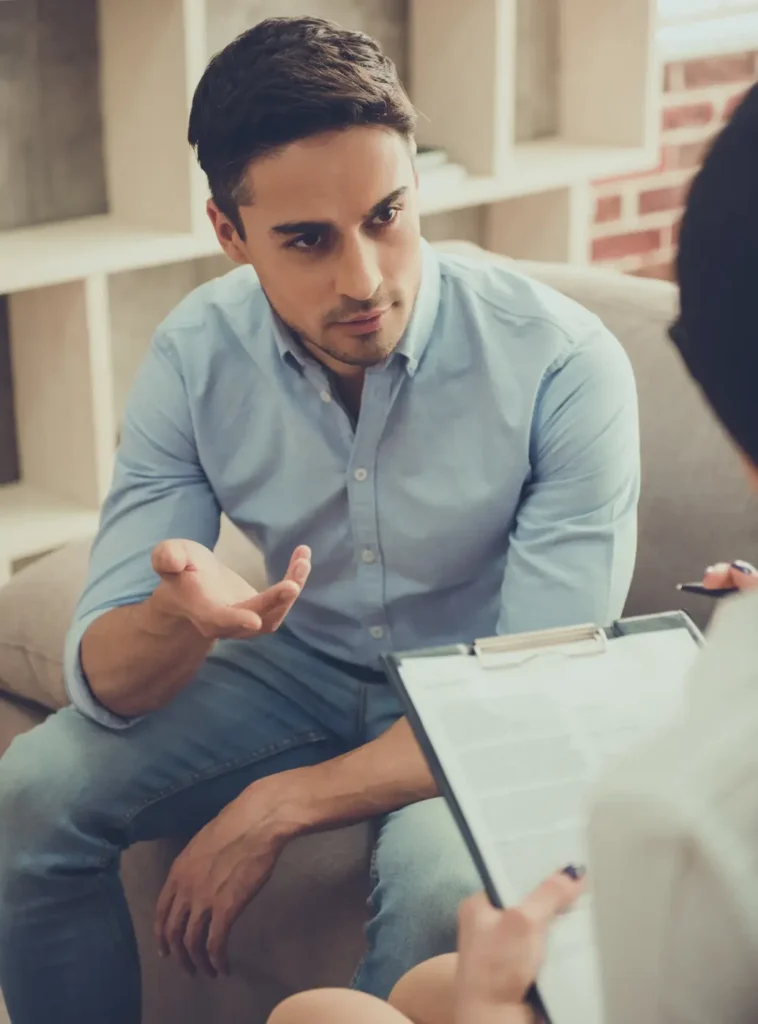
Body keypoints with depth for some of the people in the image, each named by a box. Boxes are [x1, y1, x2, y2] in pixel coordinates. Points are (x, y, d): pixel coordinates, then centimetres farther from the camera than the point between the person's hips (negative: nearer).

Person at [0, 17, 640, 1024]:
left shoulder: (566, 363, -26)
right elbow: (106, 682, -15)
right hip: (297, 666, 4)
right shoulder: (194, 356, -15)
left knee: (445, 893, -35)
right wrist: (180, 615, -40)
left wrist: (280, 805, -27)